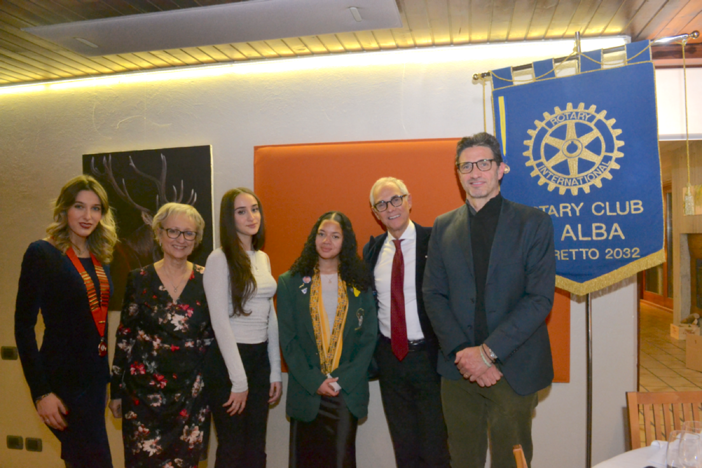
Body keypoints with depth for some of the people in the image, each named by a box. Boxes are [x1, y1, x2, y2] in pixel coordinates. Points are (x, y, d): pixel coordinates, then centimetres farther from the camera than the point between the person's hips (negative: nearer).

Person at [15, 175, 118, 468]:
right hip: (64, 378, -6)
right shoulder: (42, 254, -10)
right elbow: (23, 326, -12)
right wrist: (41, 392, -15)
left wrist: (108, 376, 11)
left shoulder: (99, 257, 8)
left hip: (96, 377, 6)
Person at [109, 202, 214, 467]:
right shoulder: (139, 280, -2)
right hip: (144, 391, 0)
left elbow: (213, 335, 5)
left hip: (191, 393, 1)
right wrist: (116, 390, 3)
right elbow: (124, 337, 2)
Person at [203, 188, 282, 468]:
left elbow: (270, 318, 11)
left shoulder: (263, 258, 9)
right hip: (228, 360, -6)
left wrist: (275, 371, 9)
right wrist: (238, 380, -15)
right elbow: (220, 322, -15)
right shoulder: (219, 259, -11)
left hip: (260, 359, 6)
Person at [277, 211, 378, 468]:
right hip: (306, 393, 0)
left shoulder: (359, 284, 4)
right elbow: (287, 340, -1)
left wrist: (343, 380, -9)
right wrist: (314, 382, -10)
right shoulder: (290, 283, 2)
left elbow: (369, 337, 1)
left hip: (347, 391, 0)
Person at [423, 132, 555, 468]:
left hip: (513, 369, -2)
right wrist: (462, 353, -9)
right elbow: (433, 295, 4)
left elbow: (540, 298, -9)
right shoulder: (443, 226, 8)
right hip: (458, 368, 3)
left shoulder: (534, 223, -1)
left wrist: (488, 351, -15)